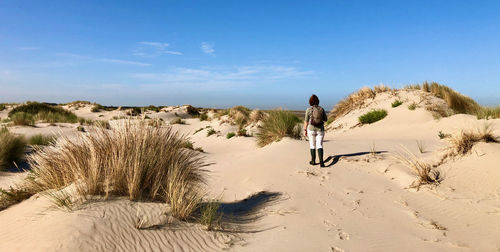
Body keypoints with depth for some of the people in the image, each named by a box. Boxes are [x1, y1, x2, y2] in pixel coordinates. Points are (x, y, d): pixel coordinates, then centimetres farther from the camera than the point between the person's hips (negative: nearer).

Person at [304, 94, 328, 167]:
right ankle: (321, 161, -14)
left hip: (311, 129, -1)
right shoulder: (321, 109, -2)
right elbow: (325, 119, 7)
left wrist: (305, 130, 4)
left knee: (312, 145, 14)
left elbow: (306, 121, -6)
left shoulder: (308, 110, -9)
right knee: (319, 146, 2)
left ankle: (313, 161, 22)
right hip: (320, 130, 1)